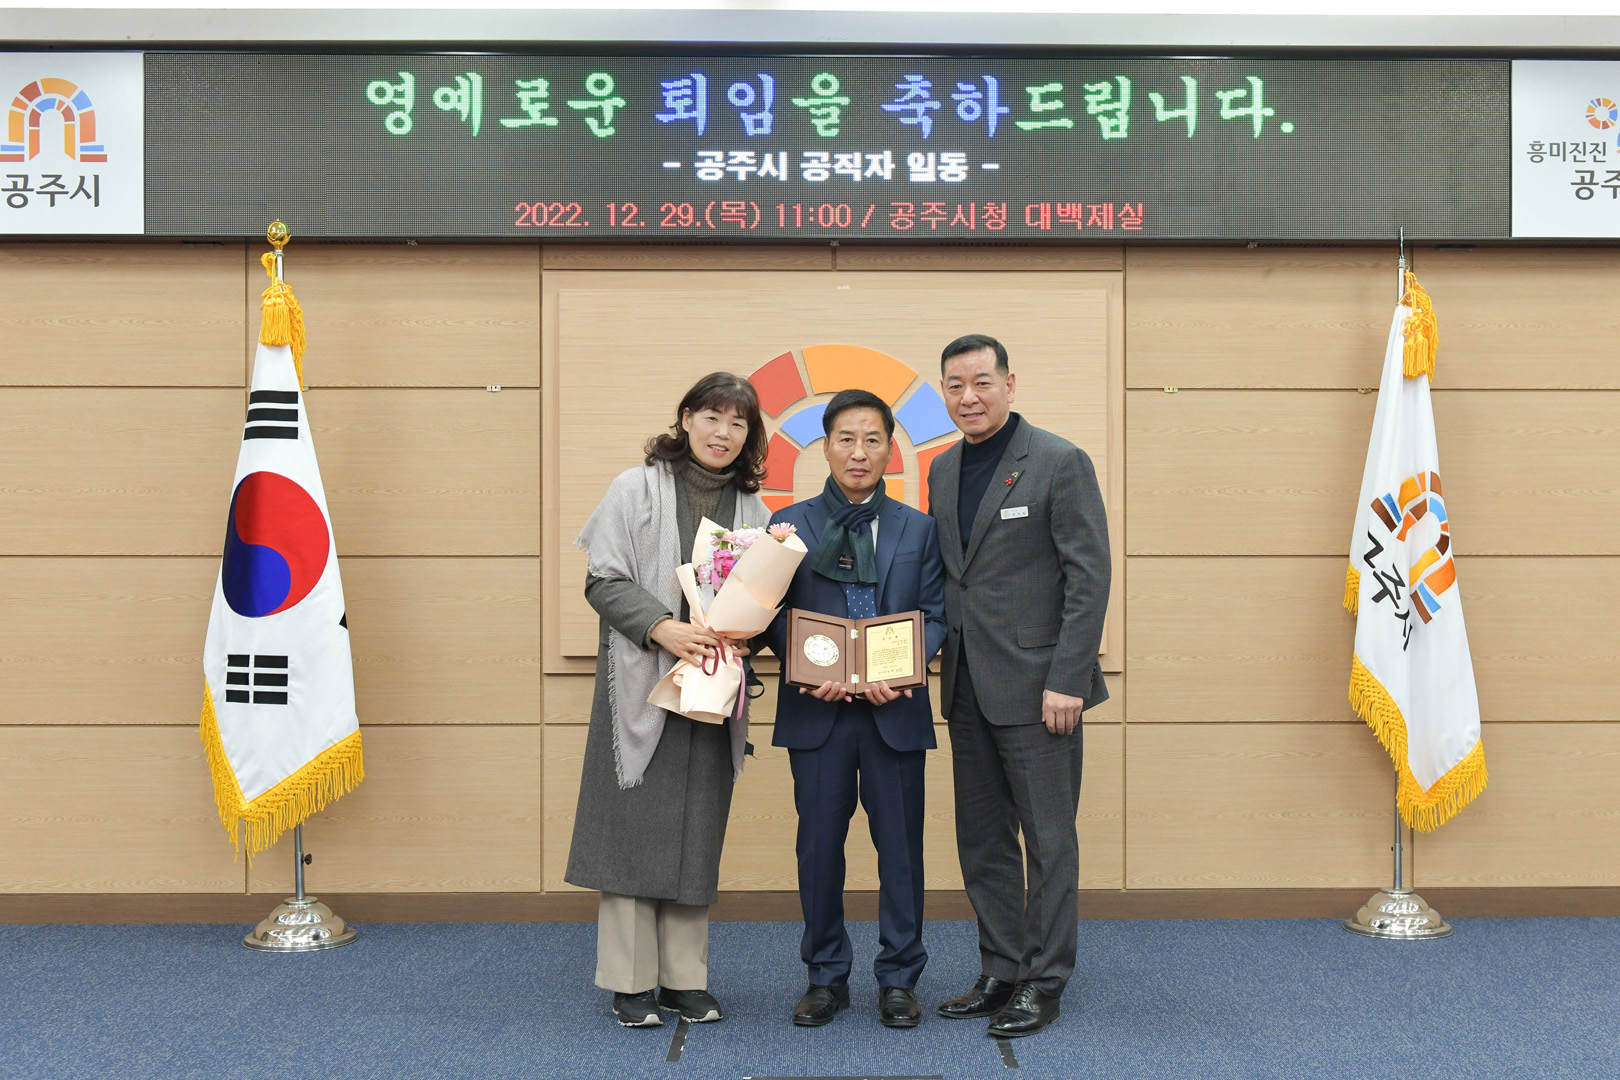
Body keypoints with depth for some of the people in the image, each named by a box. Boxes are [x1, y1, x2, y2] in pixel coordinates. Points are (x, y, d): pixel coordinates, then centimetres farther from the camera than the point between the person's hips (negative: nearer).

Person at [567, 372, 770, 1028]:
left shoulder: (751, 508, 11)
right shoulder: (636, 489, 0)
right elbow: (603, 579, -6)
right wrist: (663, 628, -18)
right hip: (641, 682, -4)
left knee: (698, 831, 8)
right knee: (636, 824, 0)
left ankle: (685, 978, 18)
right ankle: (631, 981, 12)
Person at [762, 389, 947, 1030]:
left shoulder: (918, 529, 9)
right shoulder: (790, 525, 6)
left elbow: (936, 615, 5)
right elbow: (775, 615, 3)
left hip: (895, 709, 1)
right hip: (819, 710, 0)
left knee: (900, 845, 5)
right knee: (819, 845, 6)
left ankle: (899, 979, 18)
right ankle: (826, 978, 20)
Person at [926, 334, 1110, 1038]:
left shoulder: (1059, 462, -7)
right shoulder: (943, 470, 13)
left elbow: (1089, 577, -10)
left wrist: (1066, 679, -16)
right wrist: (946, 669, 9)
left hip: (1036, 684, -6)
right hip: (968, 689, 7)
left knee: (1049, 839, 2)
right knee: (983, 841, 13)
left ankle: (1044, 983, 14)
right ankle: (1000, 973, 25)